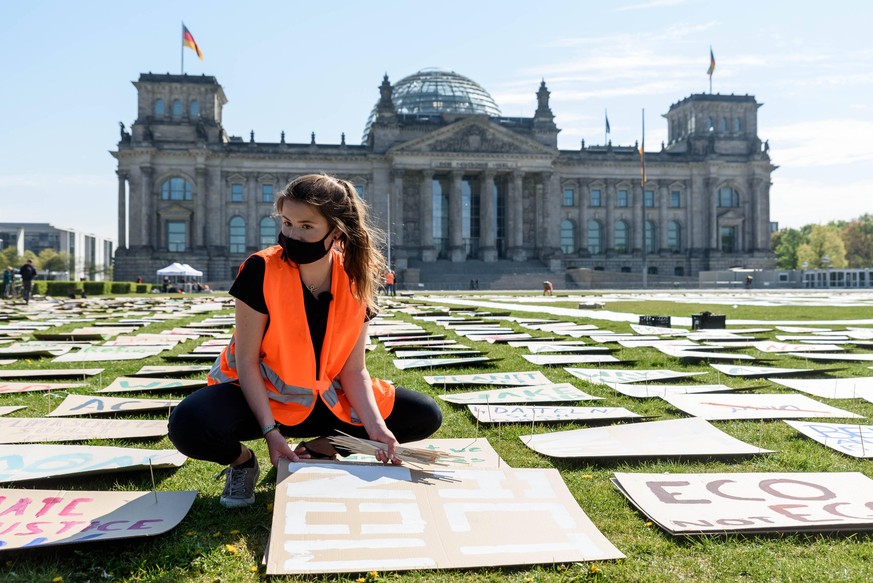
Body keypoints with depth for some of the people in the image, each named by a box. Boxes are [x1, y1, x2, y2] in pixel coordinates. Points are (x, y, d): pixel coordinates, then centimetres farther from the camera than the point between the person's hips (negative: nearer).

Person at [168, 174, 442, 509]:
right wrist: (270, 431, -25)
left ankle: (317, 450, 4)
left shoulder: (356, 283, -11)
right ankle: (242, 460, 0)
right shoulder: (261, 270, -21)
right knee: (190, 425, -36)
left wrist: (375, 427, -22)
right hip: (257, 395, -3)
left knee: (426, 416, -3)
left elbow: (353, 370, -7)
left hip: (324, 400, 4)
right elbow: (247, 361, -18)